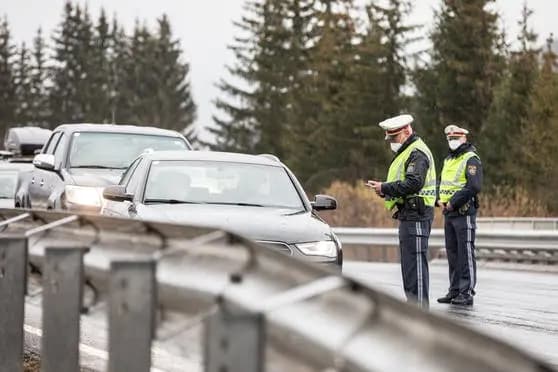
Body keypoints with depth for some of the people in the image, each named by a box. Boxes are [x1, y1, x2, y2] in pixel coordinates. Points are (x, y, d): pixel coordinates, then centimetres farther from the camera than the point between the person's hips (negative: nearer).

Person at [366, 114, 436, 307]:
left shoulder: (417, 153, -13)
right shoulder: (406, 152, 22)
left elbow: (413, 183, -24)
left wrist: (385, 188, -18)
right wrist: (386, 190, 6)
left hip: (416, 215, -11)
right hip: (408, 214, 11)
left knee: (415, 261, -11)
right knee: (408, 261, 15)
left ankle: (419, 306, -11)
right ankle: (412, 303, 21)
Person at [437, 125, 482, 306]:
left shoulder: (471, 160, -9)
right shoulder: (448, 160, 18)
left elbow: (474, 187, -21)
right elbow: (441, 183, 24)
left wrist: (453, 202, -18)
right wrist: (439, 200, 3)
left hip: (464, 212, -9)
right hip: (448, 214, 9)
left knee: (466, 254, -7)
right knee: (452, 253, 12)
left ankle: (467, 293, -6)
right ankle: (454, 291, 18)